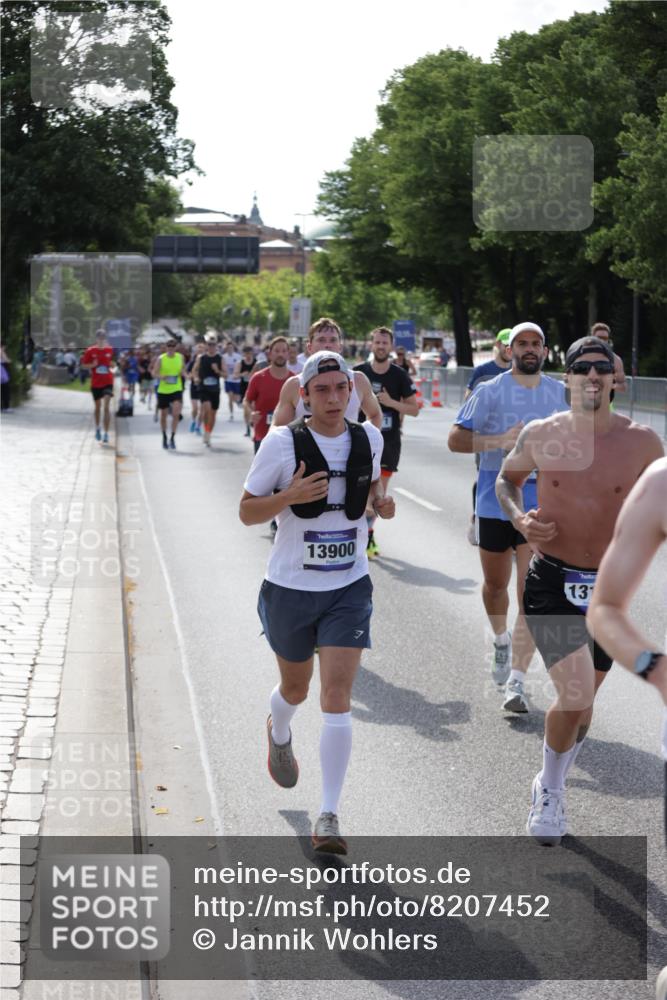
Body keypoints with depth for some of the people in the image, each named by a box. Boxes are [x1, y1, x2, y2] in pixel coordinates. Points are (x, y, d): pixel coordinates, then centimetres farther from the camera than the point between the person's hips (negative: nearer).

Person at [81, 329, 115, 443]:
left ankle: (106, 433, -10)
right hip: (95, 383, 1)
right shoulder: (90, 351, -4)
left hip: (108, 382, -1)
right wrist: (93, 365, -18)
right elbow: (84, 365, 1)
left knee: (106, 407, -12)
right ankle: (97, 428, 37)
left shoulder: (110, 350, 0)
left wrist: (112, 365, -8)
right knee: (98, 407, 14)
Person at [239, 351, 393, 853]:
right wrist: (289, 496, -24)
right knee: (296, 688, 18)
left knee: (337, 696, -11)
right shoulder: (282, 443, -11)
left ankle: (329, 817, -5)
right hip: (291, 588, -1)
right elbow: (246, 512, -5)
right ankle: (279, 735, 57)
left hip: (349, 589, 1)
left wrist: (381, 501, -1)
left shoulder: (369, 438, -1)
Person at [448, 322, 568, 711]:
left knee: (531, 594, -10)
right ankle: (502, 640, 47)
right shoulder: (490, 391, -3)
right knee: (495, 584, 16)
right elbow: (456, 439, -8)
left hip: (542, 503, 0)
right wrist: (499, 441, -21)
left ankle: (517, 680, -11)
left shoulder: (562, 393, 6)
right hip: (495, 500, 0)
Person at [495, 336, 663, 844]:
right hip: (552, 582, -2)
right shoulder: (540, 434, -5)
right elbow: (507, 478, 13)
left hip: (610, 587, 2)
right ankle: (550, 789, 9)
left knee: (583, 698, 15)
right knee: (575, 695, -17)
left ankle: (552, 787, 42)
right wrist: (519, 517, -6)